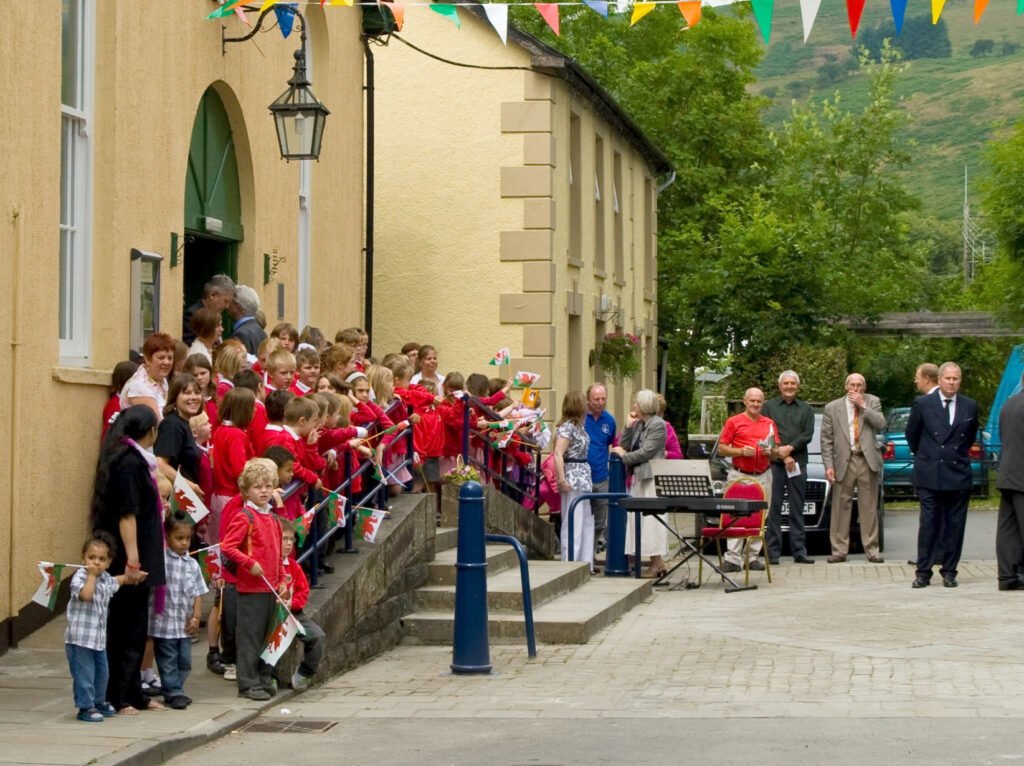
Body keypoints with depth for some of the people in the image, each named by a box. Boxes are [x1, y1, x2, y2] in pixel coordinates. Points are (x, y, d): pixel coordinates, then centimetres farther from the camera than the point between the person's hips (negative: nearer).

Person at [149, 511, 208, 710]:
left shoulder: (192, 564, 7)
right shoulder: (161, 559, -6)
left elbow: (197, 593, 8)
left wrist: (196, 617, 0)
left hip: (185, 624, 5)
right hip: (164, 622, -5)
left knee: (184, 661, 12)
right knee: (168, 661, 1)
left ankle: (176, 690, 26)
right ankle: (173, 693, 9)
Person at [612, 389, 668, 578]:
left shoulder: (658, 425, -9)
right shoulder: (638, 424, 16)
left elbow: (646, 452, -15)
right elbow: (623, 446, 11)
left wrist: (624, 456, -5)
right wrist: (629, 426, 3)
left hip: (652, 478, -8)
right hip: (638, 477, 8)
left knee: (650, 518, -7)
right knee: (639, 518, 5)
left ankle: (656, 563, -3)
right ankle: (657, 562, 9)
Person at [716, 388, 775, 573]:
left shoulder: (769, 424, 15)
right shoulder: (734, 422, 5)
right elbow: (721, 449, 2)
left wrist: (770, 451, -6)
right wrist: (741, 451, -13)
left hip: (763, 476, 3)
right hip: (739, 475, -3)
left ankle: (752, 556, 5)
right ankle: (733, 558, -14)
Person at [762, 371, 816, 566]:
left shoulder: (806, 409, 16)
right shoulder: (769, 407, 10)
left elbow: (808, 434, 4)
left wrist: (789, 448, -11)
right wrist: (782, 455, -9)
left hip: (798, 462, 2)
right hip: (773, 463, -2)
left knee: (797, 509, 3)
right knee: (773, 508, -5)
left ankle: (799, 551, 3)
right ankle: (773, 552, -4)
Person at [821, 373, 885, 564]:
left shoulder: (872, 402, 9)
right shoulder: (832, 407, 6)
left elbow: (881, 424, -7)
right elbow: (826, 439, 3)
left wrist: (863, 405, -11)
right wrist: (828, 465, -5)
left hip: (867, 461, 0)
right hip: (844, 462, 0)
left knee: (869, 507, 3)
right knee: (841, 507, -1)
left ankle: (872, 550, 7)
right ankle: (839, 550, 3)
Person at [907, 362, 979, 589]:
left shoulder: (970, 406, 6)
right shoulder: (923, 404, 0)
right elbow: (912, 434, 12)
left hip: (959, 474, 2)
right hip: (929, 475, -2)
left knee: (955, 525, 3)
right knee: (929, 524, -4)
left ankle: (949, 571, 9)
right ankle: (923, 572, -1)